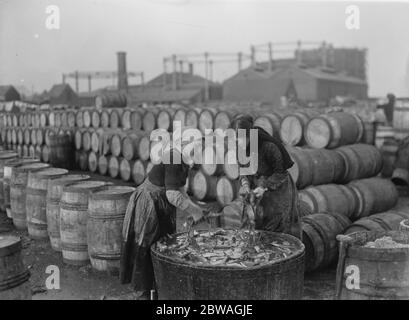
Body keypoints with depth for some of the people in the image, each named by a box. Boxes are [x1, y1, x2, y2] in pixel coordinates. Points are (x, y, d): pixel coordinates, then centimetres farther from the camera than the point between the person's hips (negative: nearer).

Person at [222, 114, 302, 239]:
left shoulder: (268, 146, -27)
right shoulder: (241, 148, -8)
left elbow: (280, 172, -18)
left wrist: (265, 187, -27)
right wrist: (245, 183, -15)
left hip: (278, 190, -6)